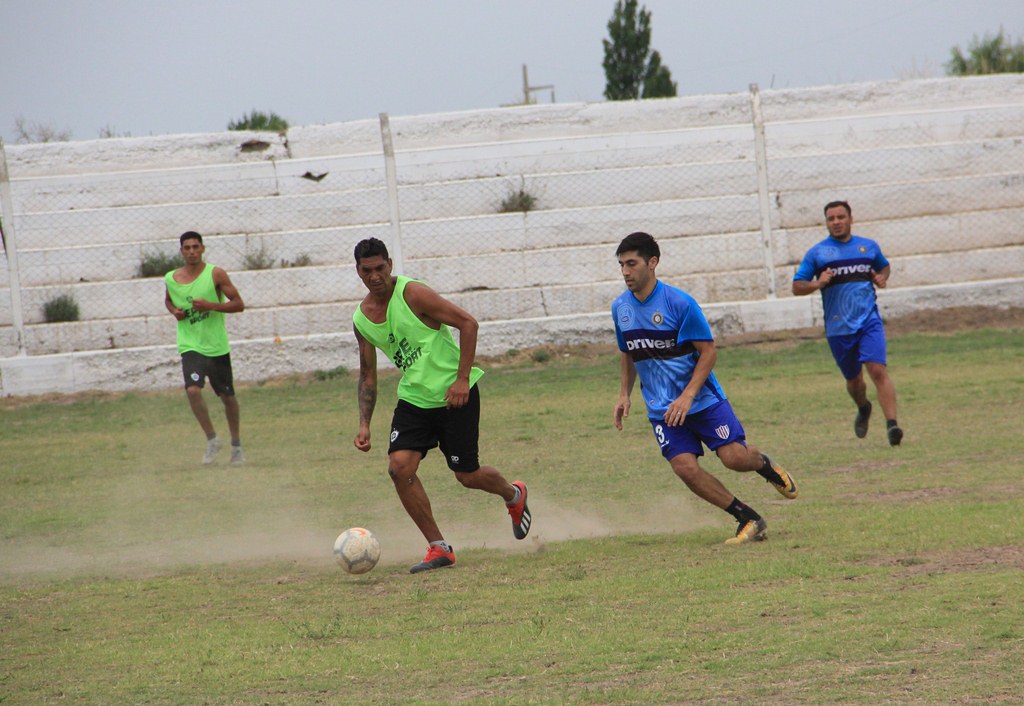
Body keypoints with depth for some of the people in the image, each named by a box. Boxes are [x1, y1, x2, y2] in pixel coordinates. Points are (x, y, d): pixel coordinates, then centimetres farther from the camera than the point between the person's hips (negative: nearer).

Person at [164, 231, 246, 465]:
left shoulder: (215, 274, -7)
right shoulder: (171, 278, 1)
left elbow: (239, 304, -6)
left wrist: (210, 306, -20)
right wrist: (174, 310, -1)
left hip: (217, 347, -1)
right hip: (190, 346, 1)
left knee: (227, 395, 9)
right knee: (193, 389, -22)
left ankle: (236, 444, 30)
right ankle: (212, 439, -4)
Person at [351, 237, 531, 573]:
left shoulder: (412, 294, -17)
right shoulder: (361, 319, 2)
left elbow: (468, 323, -18)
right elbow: (368, 375, 13)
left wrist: (462, 379, -23)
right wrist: (364, 425, 3)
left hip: (454, 394, -5)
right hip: (413, 398, 5)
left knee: (468, 475, 1)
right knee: (399, 467, -14)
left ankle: (513, 495, 37)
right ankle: (439, 548, -3)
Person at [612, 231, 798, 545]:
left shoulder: (679, 303, -15)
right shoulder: (620, 307, 2)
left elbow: (708, 351, -12)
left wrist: (687, 397, -21)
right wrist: (624, 395, 9)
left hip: (702, 398, -4)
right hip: (662, 409, 4)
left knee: (734, 457, -14)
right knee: (685, 468, -14)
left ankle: (764, 465, 25)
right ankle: (749, 520, -2)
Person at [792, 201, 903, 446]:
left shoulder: (869, 247, 10)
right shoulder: (817, 253, 4)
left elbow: (884, 266, 29)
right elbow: (797, 287, 4)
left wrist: (882, 277, 6)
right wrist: (817, 284, -17)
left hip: (869, 320, -1)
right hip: (838, 328, 1)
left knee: (878, 370, -19)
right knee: (854, 379, 12)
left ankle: (891, 424, -25)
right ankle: (863, 409, 45)